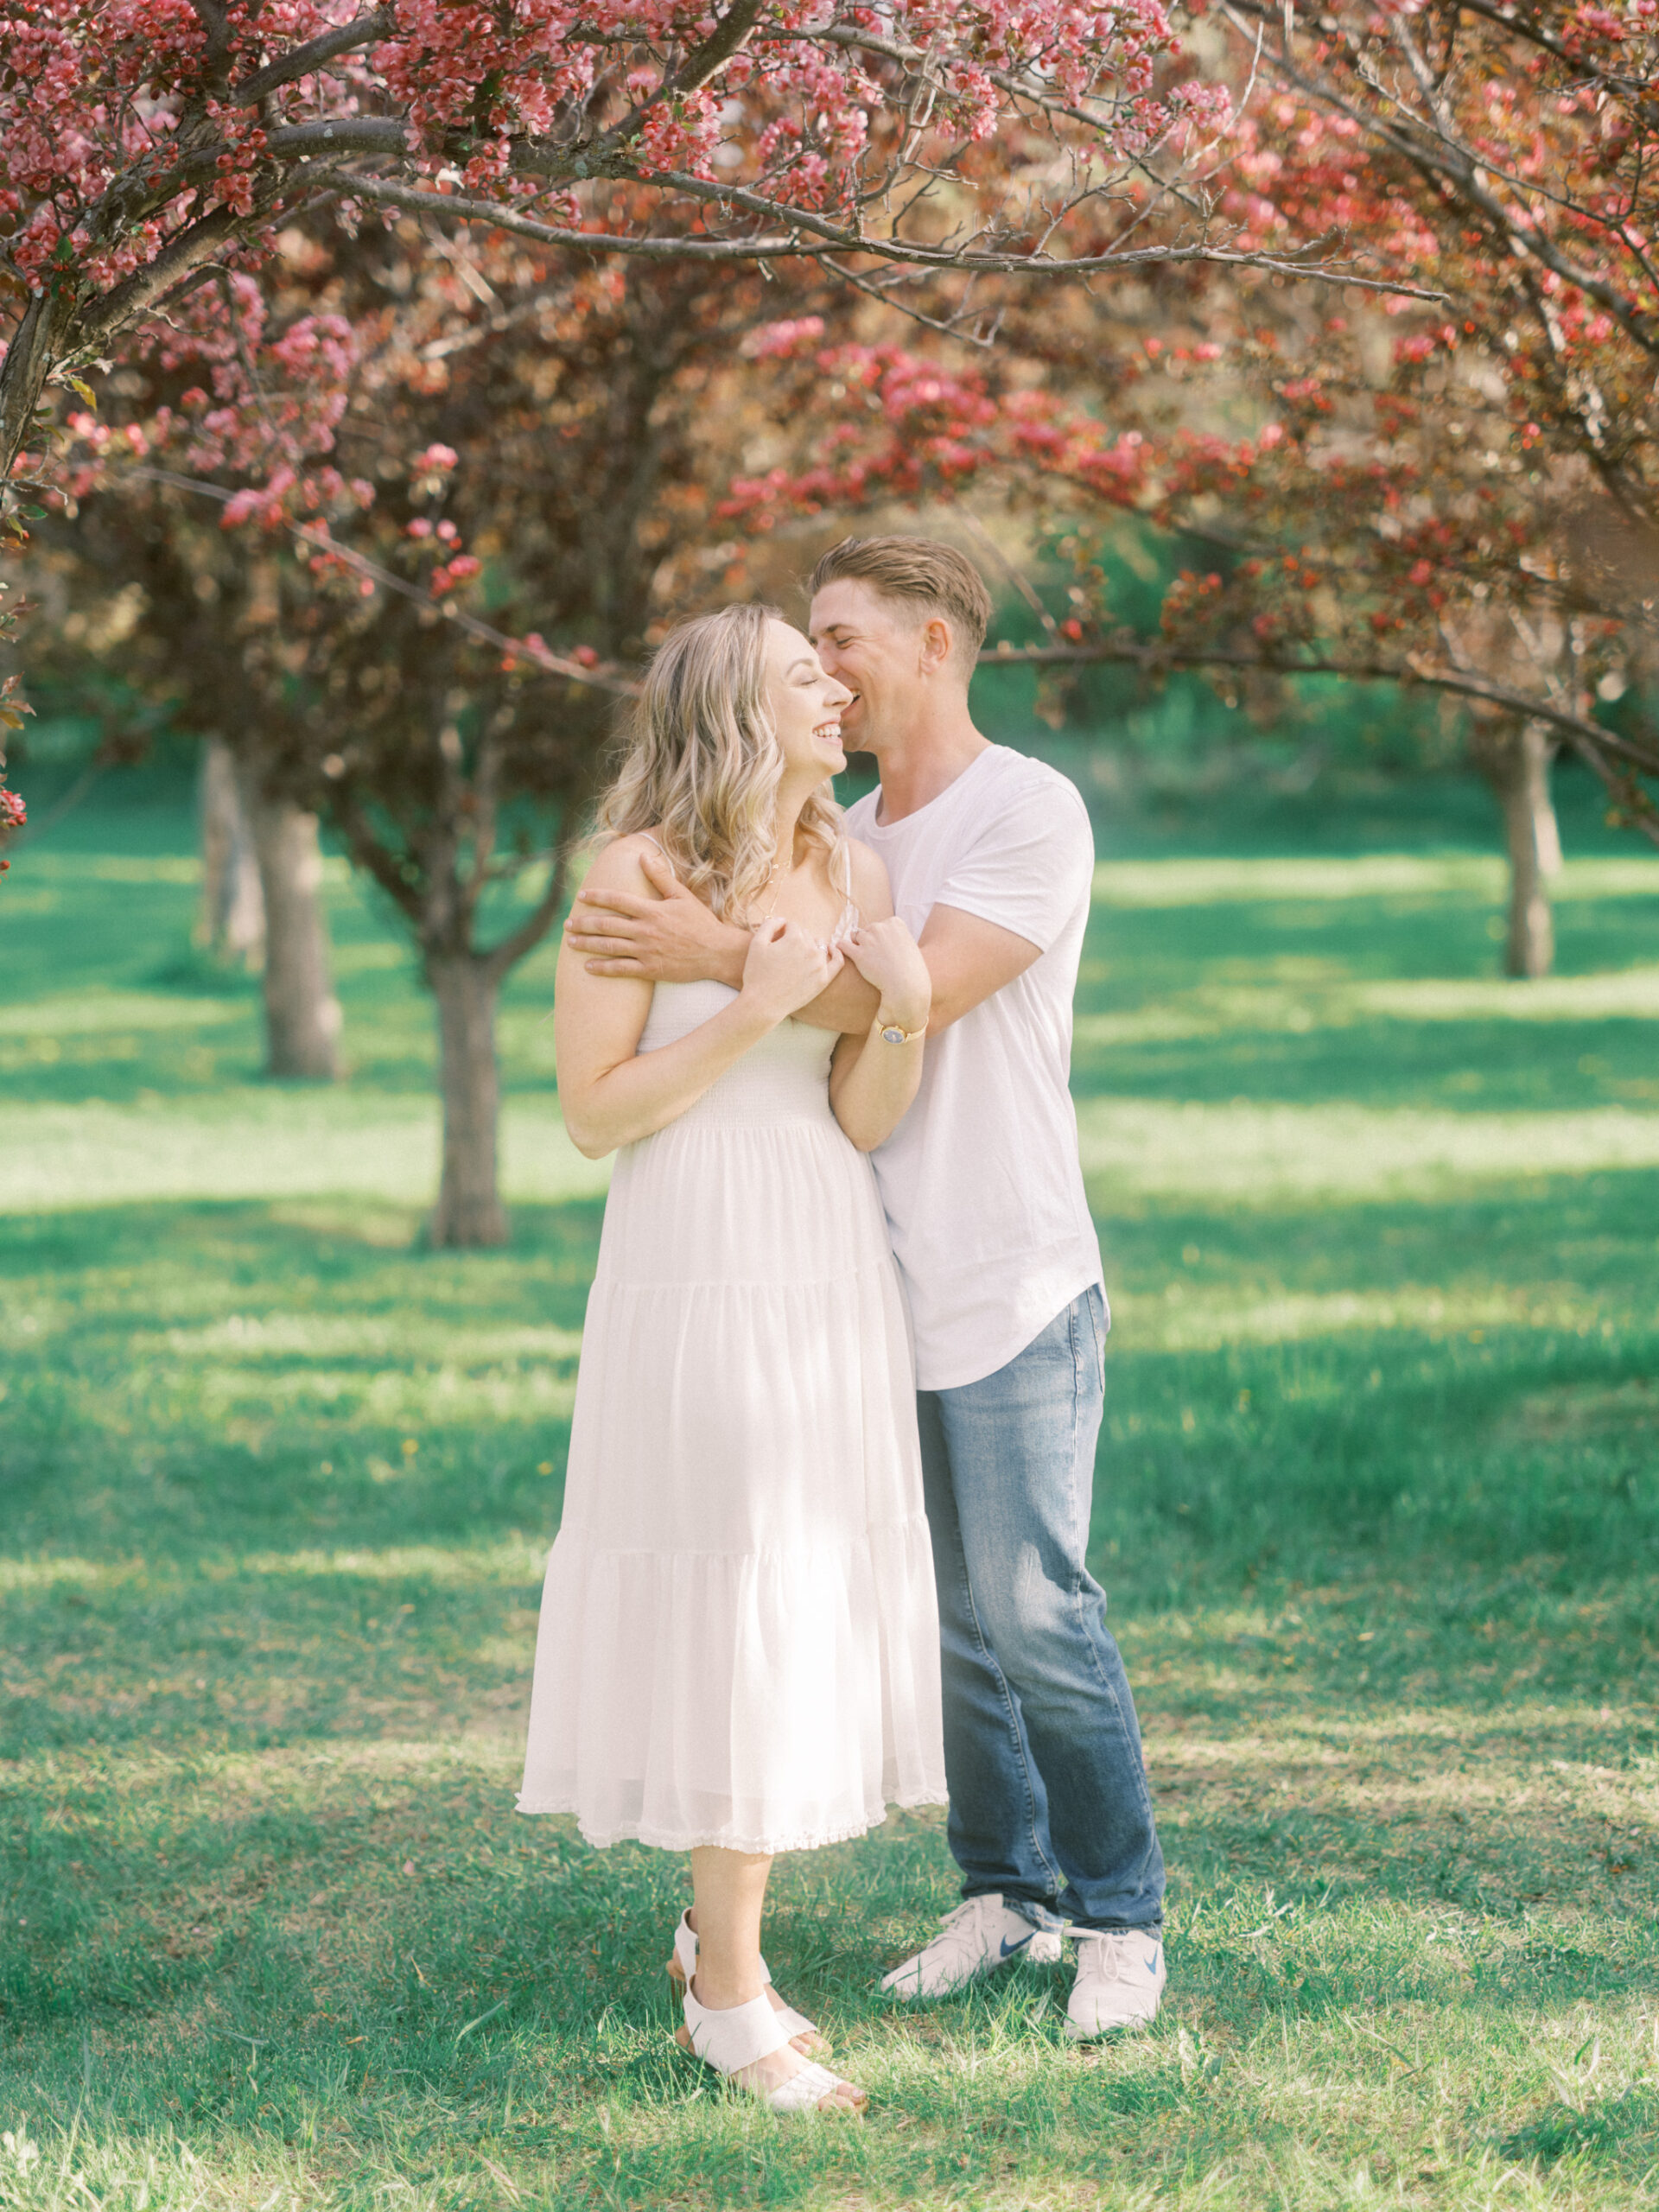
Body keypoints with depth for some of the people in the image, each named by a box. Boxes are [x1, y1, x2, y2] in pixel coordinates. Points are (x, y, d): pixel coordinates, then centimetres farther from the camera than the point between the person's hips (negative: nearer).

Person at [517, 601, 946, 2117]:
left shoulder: (849, 869, 6)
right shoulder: (636, 868, -8)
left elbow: (866, 1120, 2)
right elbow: (593, 1111, -9)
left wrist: (906, 1008, -17)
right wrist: (751, 1017, -18)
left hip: (834, 1280, 6)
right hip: (695, 1281, -6)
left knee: (814, 1610, 11)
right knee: (731, 1612, -4)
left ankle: (717, 1929, 27)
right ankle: (731, 1994, 7)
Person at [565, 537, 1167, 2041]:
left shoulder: (1031, 814, -10)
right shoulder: (844, 838, 13)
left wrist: (720, 954, -28)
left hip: (1015, 1289, -7)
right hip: (885, 1290, 7)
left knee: (1036, 1607, -7)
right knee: (948, 1618, 9)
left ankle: (1122, 1916, 6)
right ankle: (1007, 1891, 21)